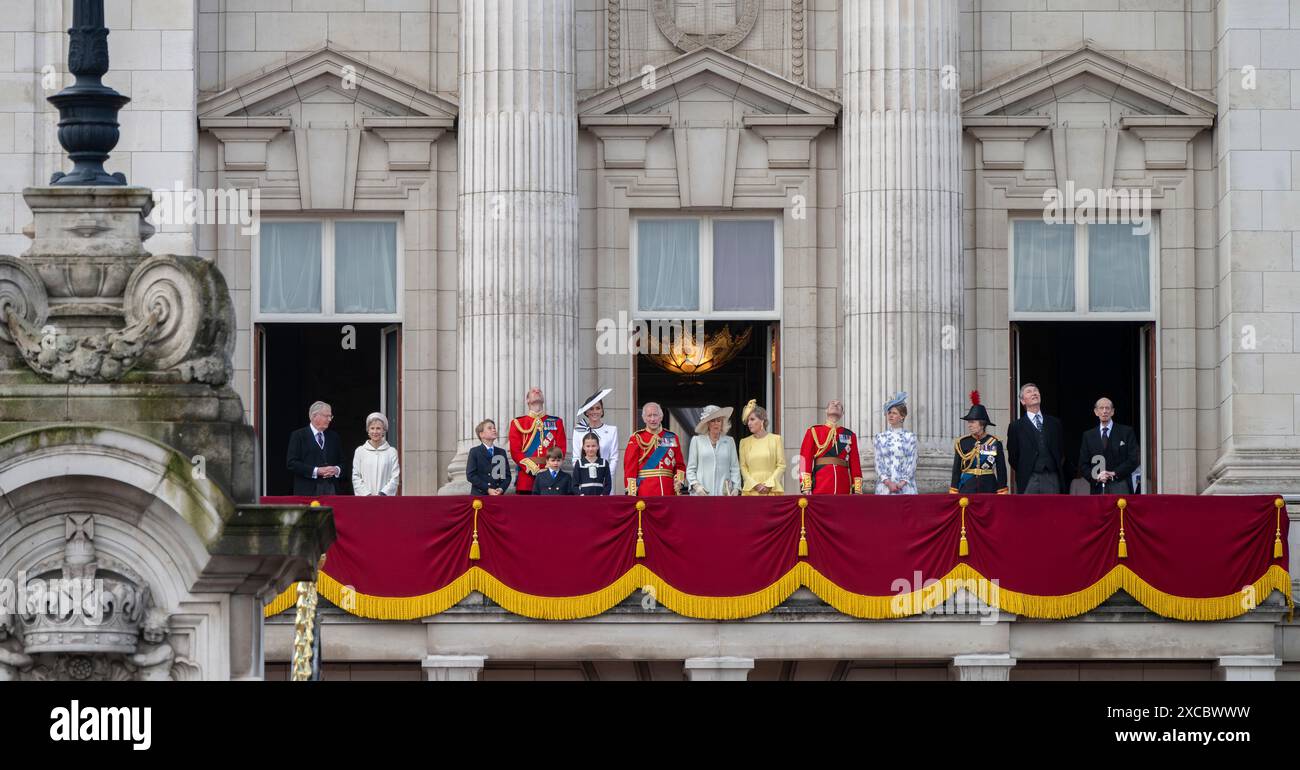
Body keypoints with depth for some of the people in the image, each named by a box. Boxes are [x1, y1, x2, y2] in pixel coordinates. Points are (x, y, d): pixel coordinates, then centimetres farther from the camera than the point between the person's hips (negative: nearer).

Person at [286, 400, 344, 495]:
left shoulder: (333, 437, 17)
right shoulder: (298, 436, 2)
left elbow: (342, 462, 20)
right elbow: (292, 464, -6)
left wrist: (337, 470, -4)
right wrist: (316, 471, -14)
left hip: (331, 491, 4)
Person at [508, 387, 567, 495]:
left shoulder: (556, 422, 14)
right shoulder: (517, 423, 9)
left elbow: (561, 449, 7)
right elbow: (515, 451, 0)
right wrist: (533, 470, -11)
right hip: (526, 477, -1)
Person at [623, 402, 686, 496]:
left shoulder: (672, 438, 13)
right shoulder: (637, 439, 4)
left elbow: (680, 465, 15)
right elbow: (630, 466, -1)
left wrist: (679, 480, -5)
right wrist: (631, 492, -10)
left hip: (668, 491, 3)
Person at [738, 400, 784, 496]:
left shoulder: (776, 439, 6)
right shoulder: (744, 442, 13)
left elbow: (781, 466, 2)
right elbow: (743, 467, 7)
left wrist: (768, 484, -9)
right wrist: (755, 484, -8)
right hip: (751, 490, 2)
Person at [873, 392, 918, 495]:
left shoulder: (910, 437, 6)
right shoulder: (880, 438, 11)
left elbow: (912, 463, 0)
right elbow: (878, 463, 4)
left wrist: (902, 483, -12)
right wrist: (888, 482, -10)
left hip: (905, 486, -1)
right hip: (885, 486, 1)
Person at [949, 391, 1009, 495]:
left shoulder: (995, 443, 1)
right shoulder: (962, 443, 5)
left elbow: (1001, 470, 4)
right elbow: (956, 470, 7)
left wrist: (1002, 493, -1)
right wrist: (953, 493, 2)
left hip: (989, 488, -1)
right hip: (967, 488, 1)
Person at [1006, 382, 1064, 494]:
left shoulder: (1054, 423, 14)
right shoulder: (1016, 427, 5)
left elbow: (1061, 451, 19)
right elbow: (1013, 457, 7)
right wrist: (1023, 474, 4)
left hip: (1052, 480, 3)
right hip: (1028, 481, -3)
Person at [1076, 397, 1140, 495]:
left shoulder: (1126, 432, 8)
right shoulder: (1088, 435, 15)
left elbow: (1134, 459, 2)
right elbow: (1083, 465, 13)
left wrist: (1114, 473, -9)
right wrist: (1096, 477, -6)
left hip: (1119, 486, -2)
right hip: (1098, 489, 2)